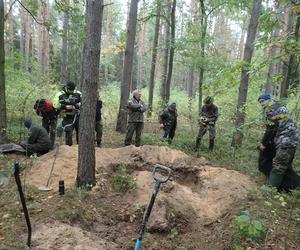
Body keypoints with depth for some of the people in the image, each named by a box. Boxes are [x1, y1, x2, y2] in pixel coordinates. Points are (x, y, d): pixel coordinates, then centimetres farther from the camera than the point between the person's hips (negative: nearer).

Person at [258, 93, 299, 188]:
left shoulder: (269, 108, -6)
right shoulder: (279, 106, 22)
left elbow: (271, 128, -11)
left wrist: (264, 143, -1)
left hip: (286, 140, -10)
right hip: (292, 138, 10)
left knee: (278, 167, -10)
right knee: (286, 166, 16)